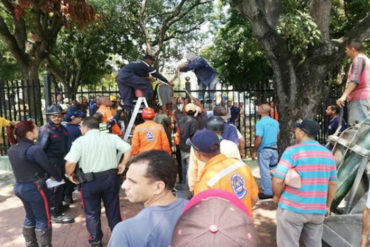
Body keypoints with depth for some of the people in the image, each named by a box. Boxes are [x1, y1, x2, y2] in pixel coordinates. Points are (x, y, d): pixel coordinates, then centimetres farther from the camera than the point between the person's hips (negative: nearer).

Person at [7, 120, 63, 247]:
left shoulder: (12, 149, 2)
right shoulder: (34, 149, -23)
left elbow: (23, 167, 9)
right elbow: (48, 167, -16)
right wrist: (59, 178, 2)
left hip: (19, 186, 8)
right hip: (34, 188, -8)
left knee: (30, 217, 23)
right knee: (43, 220, 8)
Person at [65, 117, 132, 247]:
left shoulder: (80, 141, -10)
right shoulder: (111, 137, -1)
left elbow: (70, 163, -19)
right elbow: (128, 149, -7)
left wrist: (70, 175, 0)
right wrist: (123, 164, 4)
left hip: (90, 181, -2)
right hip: (111, 177, 3)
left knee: (92, 213, 18)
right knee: (113, 210, 19)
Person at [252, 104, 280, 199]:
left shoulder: (260, 123, -16)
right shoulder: (275, 122, 6)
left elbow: (258, 140, -20)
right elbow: (278, 136, 16)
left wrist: (254, 151, -11)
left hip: (264, 150, -7)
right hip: (274, 149, 7)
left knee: (265, 172, 2)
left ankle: (268, 192, 9)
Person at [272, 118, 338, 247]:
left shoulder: (292, 151, -13)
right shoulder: (328, 154, 6)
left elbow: (277, 180, -19)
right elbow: (333, 184, 12)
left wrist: (277, 196, 0)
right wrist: (327, 206, 23)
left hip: (292, 209, -6)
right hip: (317, 211, 6)